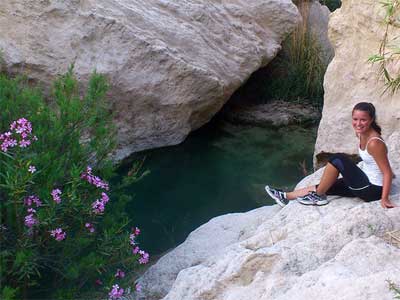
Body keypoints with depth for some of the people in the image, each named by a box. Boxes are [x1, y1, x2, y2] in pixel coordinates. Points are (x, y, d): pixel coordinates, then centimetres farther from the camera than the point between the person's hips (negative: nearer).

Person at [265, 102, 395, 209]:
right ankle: (286, 197, 22)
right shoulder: (361, 133, 0)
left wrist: (384, 199, -25)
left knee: (338, 159, -18)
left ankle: (318, 196, -1)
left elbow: (388, 172, -22)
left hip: (373, 190, -9)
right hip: (367, 182, 9)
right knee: (326, 186, 10)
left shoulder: (374, 143, -25)